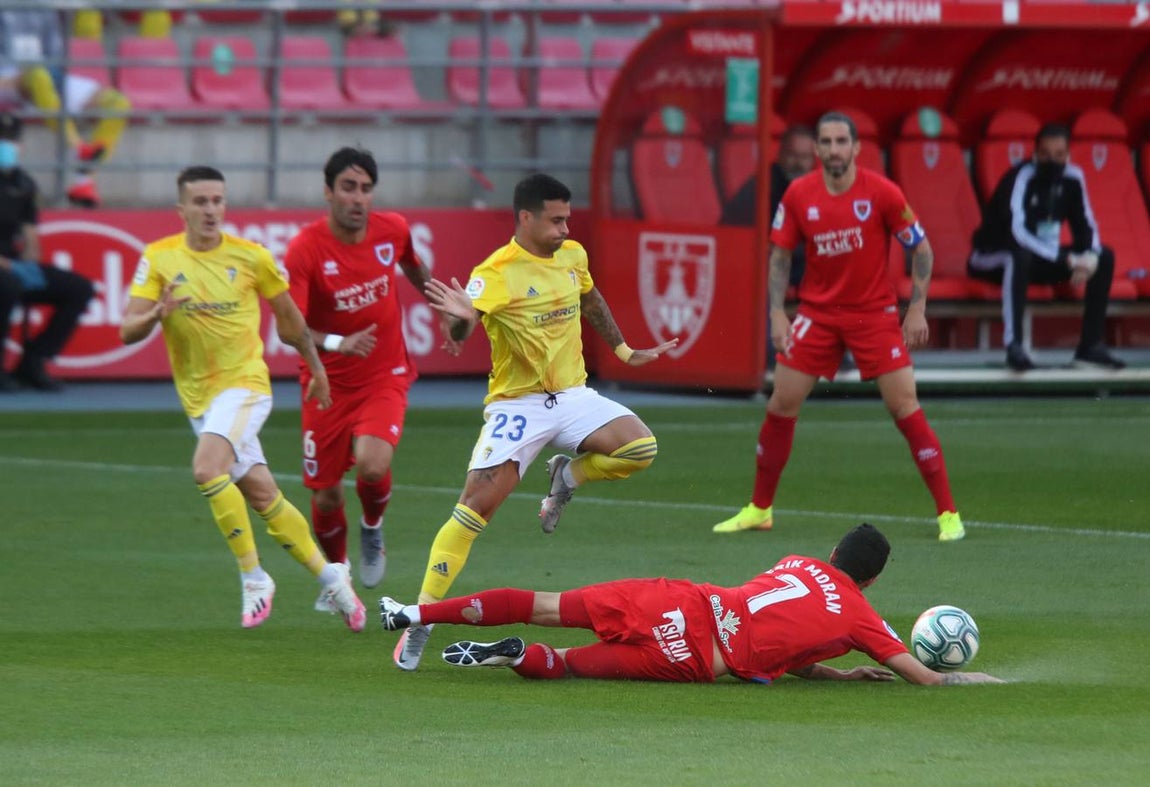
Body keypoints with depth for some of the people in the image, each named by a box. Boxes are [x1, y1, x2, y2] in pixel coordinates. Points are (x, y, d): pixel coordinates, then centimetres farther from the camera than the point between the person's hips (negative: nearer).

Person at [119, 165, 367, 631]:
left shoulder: (250, 256, -4)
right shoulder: (159, 259, -2)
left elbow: (289, 317, 11)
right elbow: (128, 331, -6)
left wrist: (316, 368, 20)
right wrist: (157, 314, -28)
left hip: (245, 383, -3)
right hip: (197, 396, 3)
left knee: (207, 468, -27)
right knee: (263, 497, 6)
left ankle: (253, 577, -16)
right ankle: (329, 576, 22)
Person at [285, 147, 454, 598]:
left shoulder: (393, 230, -7)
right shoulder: (305, 250, -18)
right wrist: (336, 343, -40)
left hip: (385, 378, 1)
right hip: (329, 385, -1)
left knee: (372, 465, -27)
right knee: (326, 498, 4)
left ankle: (373, 527, 9)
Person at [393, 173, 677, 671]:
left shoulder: (573, 255, 3)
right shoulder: (496, 274, -16)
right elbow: (460, 331, -26)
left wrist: (623, 351, 31)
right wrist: (461, 319, -49)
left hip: (572, 396, 5)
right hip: (516, 404, -5)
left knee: (640, 448, -20)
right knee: (475, 508, -15)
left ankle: (568, 475, 12)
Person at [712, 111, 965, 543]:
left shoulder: (882, 192, -11)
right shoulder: (798, 195, -4)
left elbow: (922, 249, -3)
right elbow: (780, 255, 6)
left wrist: (917, 309, -9)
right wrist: (777, 313, -4)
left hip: (874, 312, -3)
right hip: (817, 311, 3)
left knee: (904, 406, -10)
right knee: (781, 403, -1)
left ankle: (948, 513, -4)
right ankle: (759, 509, 15)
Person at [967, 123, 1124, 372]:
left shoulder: (1072, 178, -5)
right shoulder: (1023, 177, -24)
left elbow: (1086, 227, 2)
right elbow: (1017, 233, -36)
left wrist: (1091, 256, -22)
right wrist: (1066, 260, -39)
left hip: (1041, 257, 7)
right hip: (994, 257, -7)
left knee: (1103, 257, -6)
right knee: (1021, 255, -41)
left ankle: (1091, 345, -4)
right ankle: (1014, 344, -41)